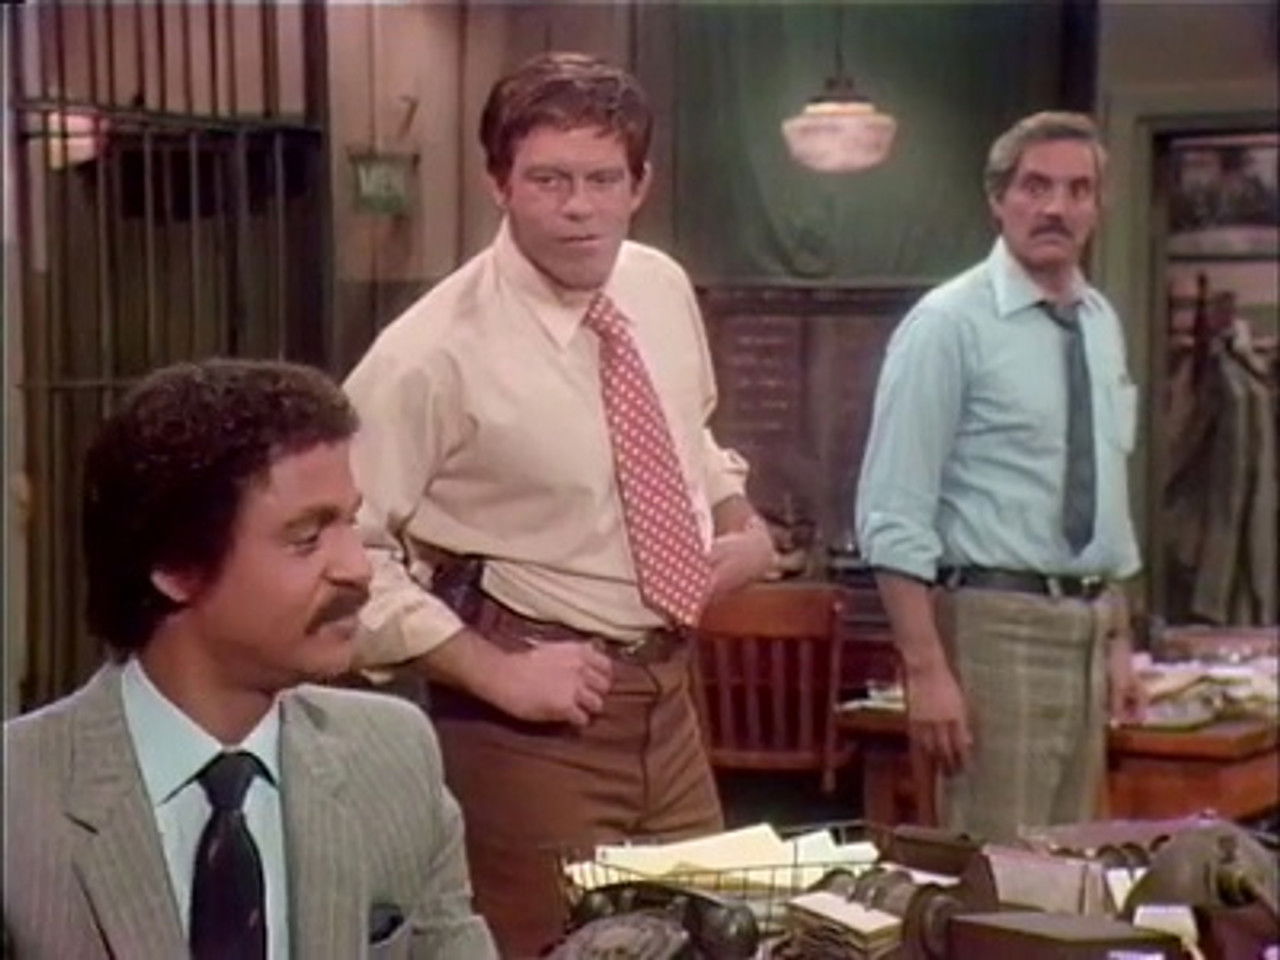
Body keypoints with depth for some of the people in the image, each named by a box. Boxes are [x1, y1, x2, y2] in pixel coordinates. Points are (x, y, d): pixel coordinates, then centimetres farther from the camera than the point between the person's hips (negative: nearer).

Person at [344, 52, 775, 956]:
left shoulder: (664, 289, 2)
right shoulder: (436, 351, -19)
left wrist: (739, 518, 3)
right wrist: (495, 673, -20)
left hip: (667, 692, 7)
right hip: (540, 717, -6)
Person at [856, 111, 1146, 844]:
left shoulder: (1103, 325, 11)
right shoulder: (950, 324, -11)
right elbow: (894, 518, -14)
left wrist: (1119, 641, 16)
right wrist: (927, 672, -20)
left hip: (1092, 621, 7)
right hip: (998, 624, -7)